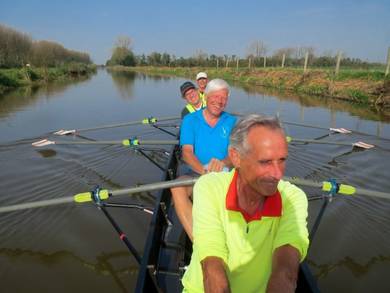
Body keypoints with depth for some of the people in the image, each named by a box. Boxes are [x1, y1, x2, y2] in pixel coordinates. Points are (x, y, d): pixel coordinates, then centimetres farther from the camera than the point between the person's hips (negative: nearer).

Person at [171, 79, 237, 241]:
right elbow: (187, 152, -5)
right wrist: (204, 170, -27)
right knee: (177, 188, -31)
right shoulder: (190, 120, 6)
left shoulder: (232, 122, 8)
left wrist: (223, 163, -30)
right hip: (195, 171, 0)